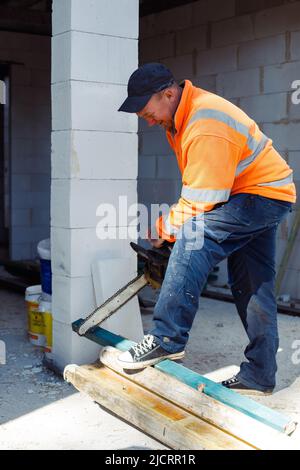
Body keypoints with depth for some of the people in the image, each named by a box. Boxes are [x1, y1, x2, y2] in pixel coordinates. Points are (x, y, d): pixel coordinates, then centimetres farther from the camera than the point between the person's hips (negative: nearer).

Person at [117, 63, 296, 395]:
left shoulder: (206, 129, -28)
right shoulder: (180, 116, 4)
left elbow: (200, 202, -26)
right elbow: (197, 189, 12)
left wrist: (164, 229, -12)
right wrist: (172, 223, 5)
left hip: (263, 194, -10)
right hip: (263, 197, 10)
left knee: (193, 238, -27)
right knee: (252, 289, 11)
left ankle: (168, 339, -23)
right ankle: (258, 376, 19)